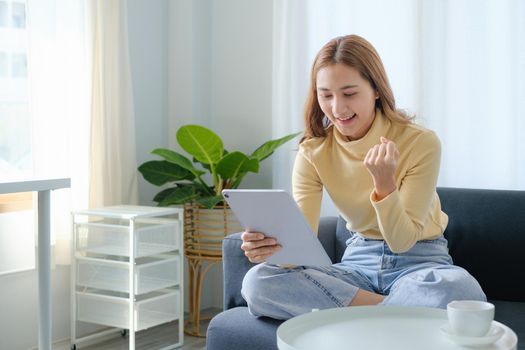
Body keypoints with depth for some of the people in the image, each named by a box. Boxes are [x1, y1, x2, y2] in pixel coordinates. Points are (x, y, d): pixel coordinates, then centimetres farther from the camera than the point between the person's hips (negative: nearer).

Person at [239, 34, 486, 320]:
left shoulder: (421, 143, -14)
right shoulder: (313, 152, -5)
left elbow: (402, 241, -15)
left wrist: (384, 182, -31)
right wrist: (271, 246, -35)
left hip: (418, 261, -3)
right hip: (359, 261, 4)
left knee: (461, 290, -39)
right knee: (257, 282, -22)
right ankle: (391, 308, -18)